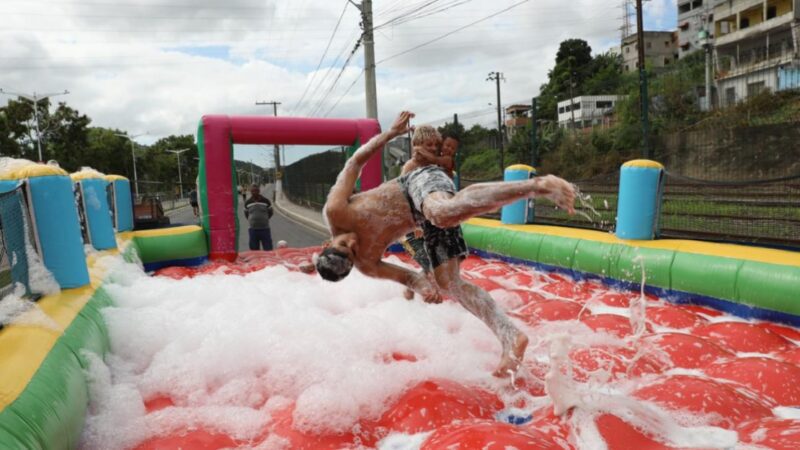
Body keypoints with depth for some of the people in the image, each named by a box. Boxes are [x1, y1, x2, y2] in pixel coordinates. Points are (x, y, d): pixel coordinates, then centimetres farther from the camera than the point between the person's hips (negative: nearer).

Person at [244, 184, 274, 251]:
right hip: (253, 229, 1)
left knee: (268, 250, -1)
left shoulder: (266, 201, -2)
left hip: (265, 229, -1)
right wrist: (252, 221, 12)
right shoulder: (247, 203, 2)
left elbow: (270, 213, 11)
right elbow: (246, 214, 17)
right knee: (254, 250, 5)